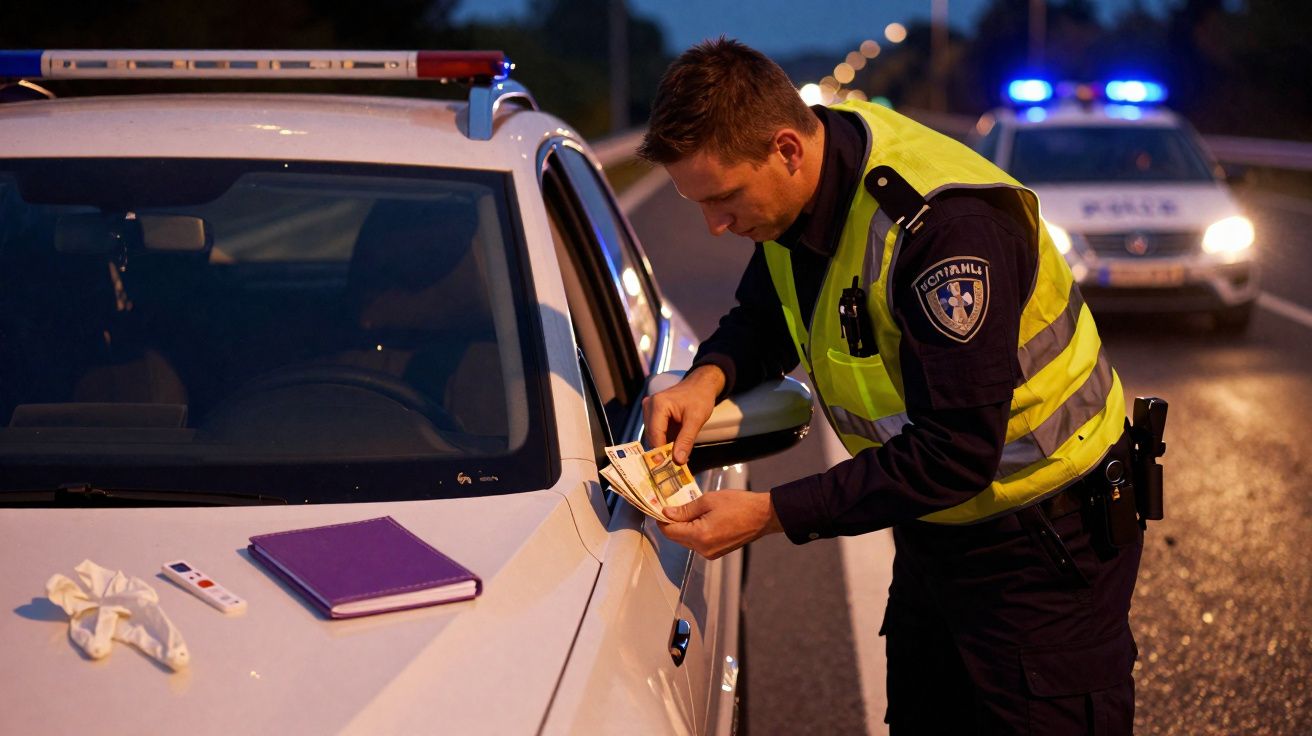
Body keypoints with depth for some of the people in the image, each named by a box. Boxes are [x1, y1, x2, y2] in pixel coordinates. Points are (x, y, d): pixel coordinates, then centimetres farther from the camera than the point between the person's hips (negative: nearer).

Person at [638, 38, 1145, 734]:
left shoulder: (944, 223, -32)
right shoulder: (799, 187, -7)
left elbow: (957, 453, -31)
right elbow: (762, 316, 13)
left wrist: (771, 514, -29)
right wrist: (709, 376, -10)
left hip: (1042, 547, -8)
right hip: (934, 532, 8)